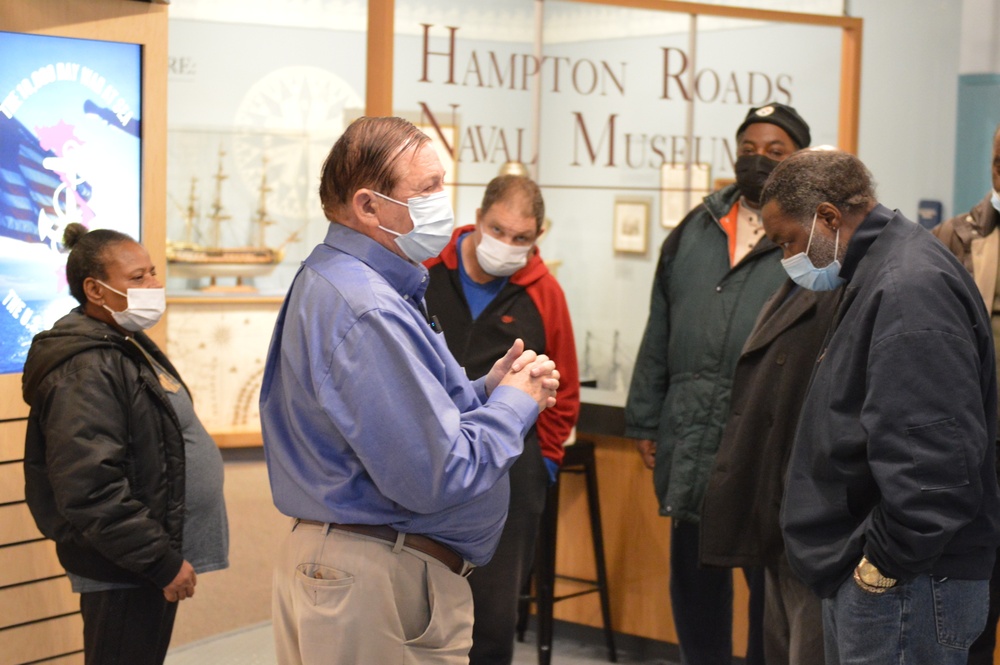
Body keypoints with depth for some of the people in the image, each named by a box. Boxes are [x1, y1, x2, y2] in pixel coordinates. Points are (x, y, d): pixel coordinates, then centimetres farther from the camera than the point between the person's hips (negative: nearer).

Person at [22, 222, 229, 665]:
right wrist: (162, 561, -22)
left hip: (148, 564, 10)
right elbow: (91, 490, -27)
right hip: (125, 576, -10)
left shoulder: (129, 347, 13)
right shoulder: (85, 371, -20)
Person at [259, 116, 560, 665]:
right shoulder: (367, 313, -23)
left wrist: (486, 390, 3)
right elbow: (435, 477, -25)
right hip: (381, 581, -10)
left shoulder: (328, 280, 11)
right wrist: (514, 403, -10)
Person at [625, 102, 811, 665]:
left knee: (770, 580, 9)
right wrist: (645, 420, 10)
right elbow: (659, 335, 13)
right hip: (690, 440, 5)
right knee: (694, 575, 17)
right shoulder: (695, 230, 11)